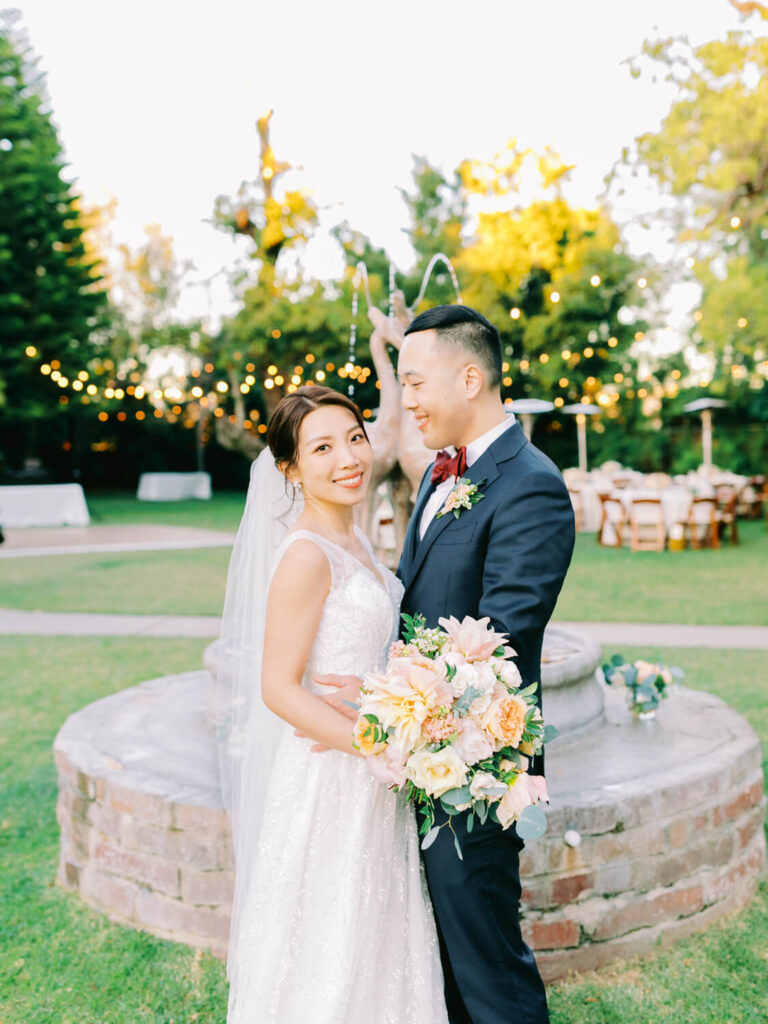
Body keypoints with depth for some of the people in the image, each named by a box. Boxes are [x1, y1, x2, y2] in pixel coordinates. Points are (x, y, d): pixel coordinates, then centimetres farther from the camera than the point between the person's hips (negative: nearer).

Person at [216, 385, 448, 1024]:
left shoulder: (351, 539, 6)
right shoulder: (305, 554, -21)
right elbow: (279, 689, -22)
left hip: (369, 778, 9)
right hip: (329, 778, -8)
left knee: (372, 938, 23)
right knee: (330, 947, 10)